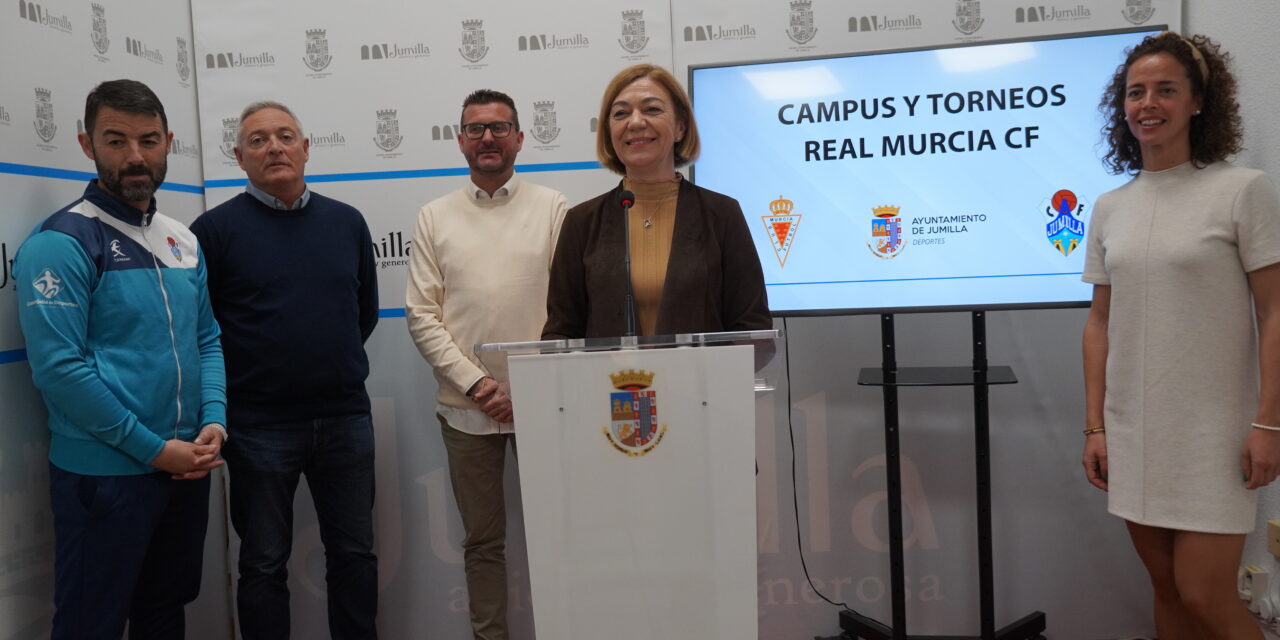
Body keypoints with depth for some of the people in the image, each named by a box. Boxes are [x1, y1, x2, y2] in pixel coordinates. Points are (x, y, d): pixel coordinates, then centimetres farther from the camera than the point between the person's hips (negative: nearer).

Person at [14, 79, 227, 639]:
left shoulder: (183, 241, 10)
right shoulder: (61, 243, -12)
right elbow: (59, 368, -19)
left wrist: (214, 422, -4)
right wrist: (154, 449, -17)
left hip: (186, 467, 7)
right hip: (105, 475, -6)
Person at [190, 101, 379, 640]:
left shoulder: (347, 222, 6)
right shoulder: (216, 228, -4)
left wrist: (336, 362, 11)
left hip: (347, 418, 3)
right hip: (260, 427, -3)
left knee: (354, 554, 13)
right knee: (264, 565, 10)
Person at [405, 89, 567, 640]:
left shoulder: (552, 208, 2)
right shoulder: (436, 217, 7)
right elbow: (421, 314, 2)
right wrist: (477, 383, -8)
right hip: (466, 407, 2)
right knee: (483, 539, 11)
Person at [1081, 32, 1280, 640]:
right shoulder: (1109, 208, 7)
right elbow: (1100, 323, 8)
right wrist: (1094, 426, 4)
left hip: (1211, 431, -4)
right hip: (1132, 430, 4)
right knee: (1167, 588, 12)